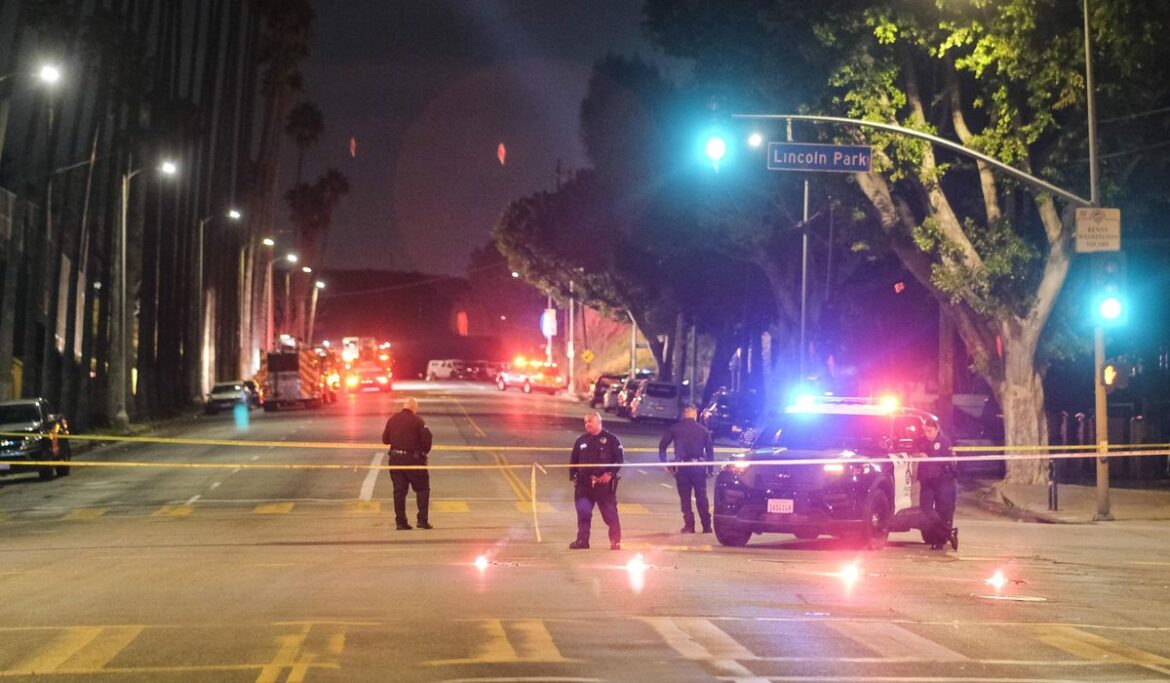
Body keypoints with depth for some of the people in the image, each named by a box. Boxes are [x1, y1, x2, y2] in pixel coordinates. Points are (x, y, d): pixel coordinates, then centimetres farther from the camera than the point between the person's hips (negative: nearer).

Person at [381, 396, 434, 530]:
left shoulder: (392, 419, 5)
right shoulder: (416, 420, -10)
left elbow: (385, 439, 8)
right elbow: (427, 437, -15)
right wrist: (424, 451, 2)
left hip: (395, 458, 5)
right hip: (413, 458, -5)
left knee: (399, 490, 9)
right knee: (422, 489, 6)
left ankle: (401, 522, 7)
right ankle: (422, 520, -1)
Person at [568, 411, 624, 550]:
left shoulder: (610, 439, -2)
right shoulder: (581, 441, 10)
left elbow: (620, 459, -3)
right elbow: (573, 461, 17)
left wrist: (610, 473, -13)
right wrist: (572, 476, 6)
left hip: (604, 483, -3)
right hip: (584, 484, 3)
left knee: (610, 513, 2)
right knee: (583, 513, 1)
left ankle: (615, 542, 10)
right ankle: (582, 540, 10)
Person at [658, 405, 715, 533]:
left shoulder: (675, 428, 4)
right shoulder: (703, 430, 7)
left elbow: (662, 446, 2)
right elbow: (710, 450, 6)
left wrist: (664, 463, 7)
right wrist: (710, 469, 9)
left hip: (682, 467, -1)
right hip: (698, 467, 1)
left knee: (685, 497, 5)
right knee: (701, 497, 7)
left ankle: (689, 525, 0)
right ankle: (706, 526, 7)